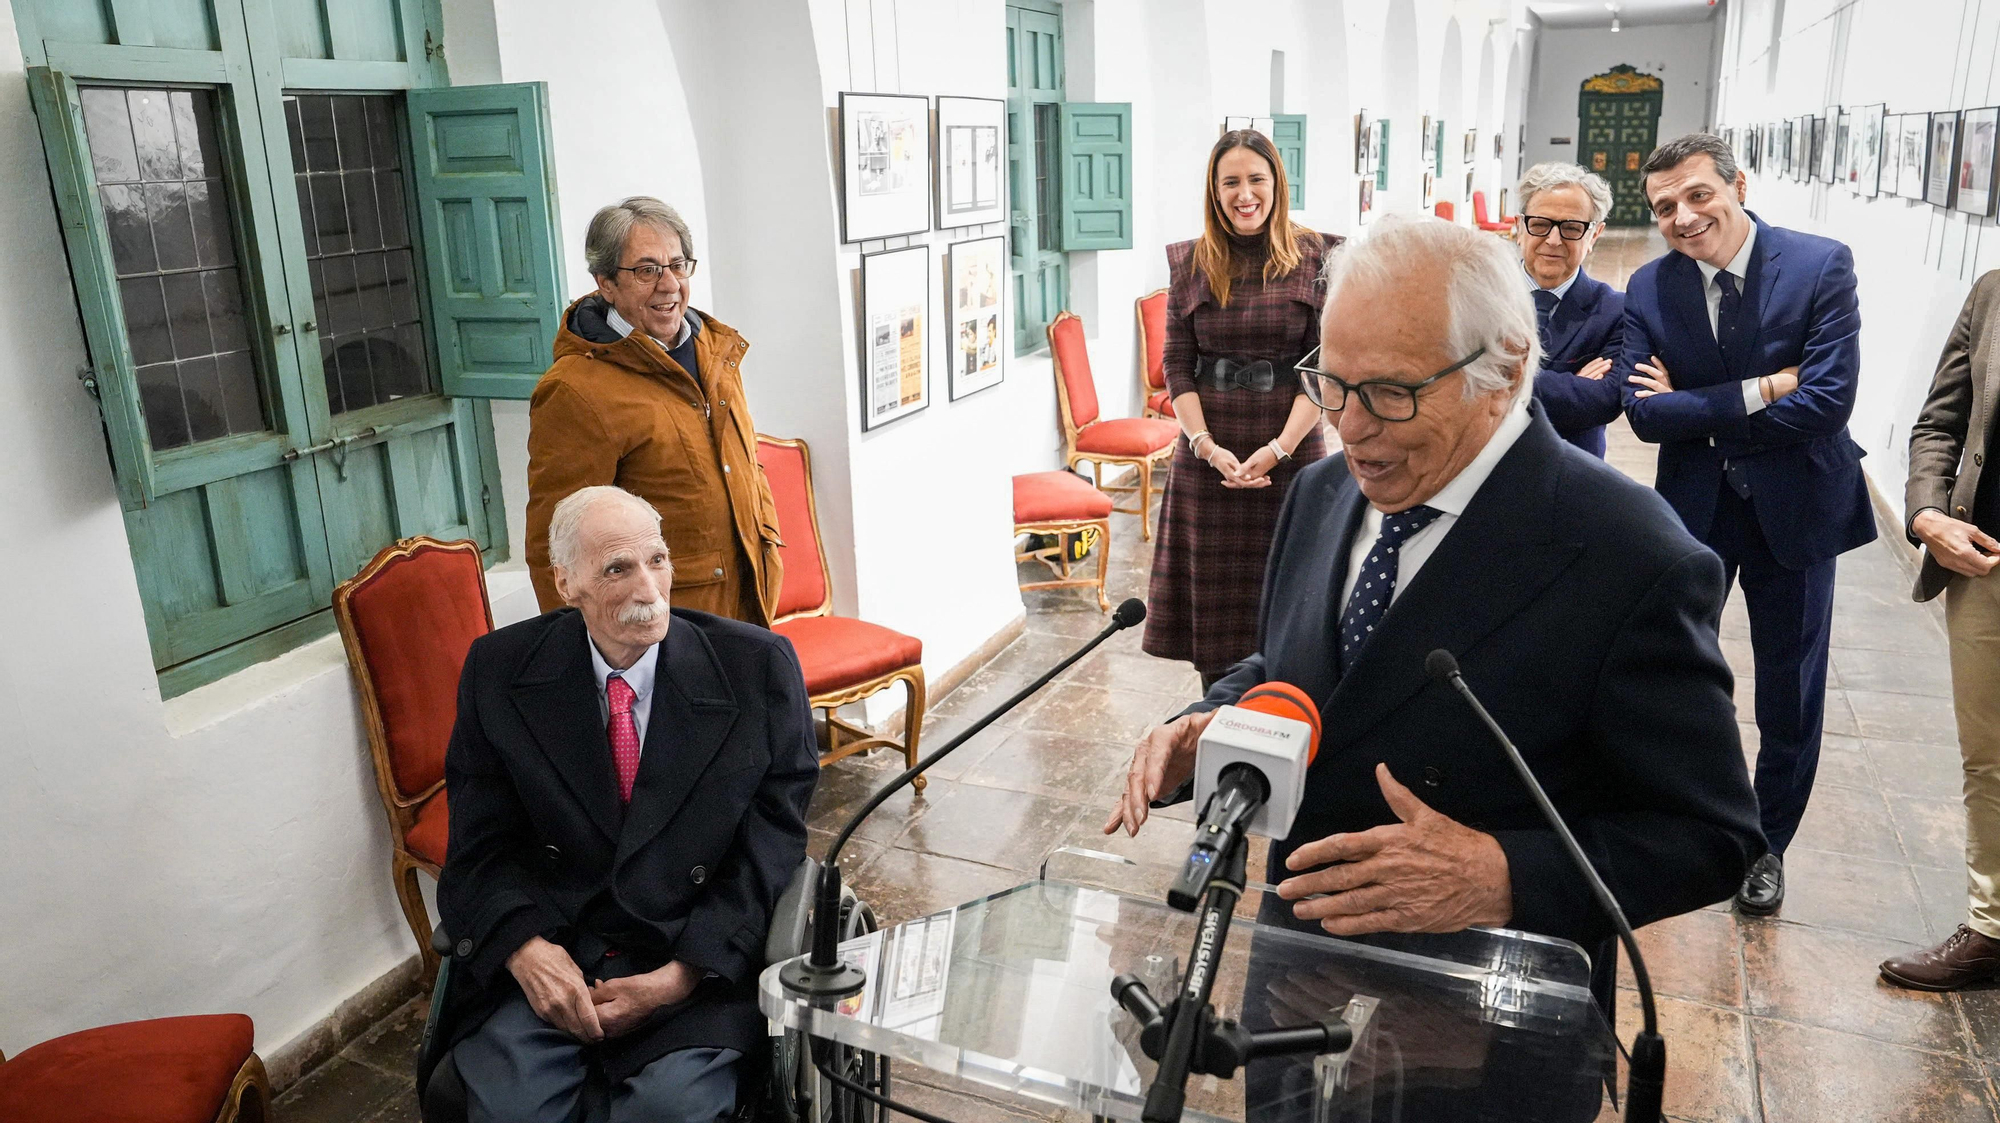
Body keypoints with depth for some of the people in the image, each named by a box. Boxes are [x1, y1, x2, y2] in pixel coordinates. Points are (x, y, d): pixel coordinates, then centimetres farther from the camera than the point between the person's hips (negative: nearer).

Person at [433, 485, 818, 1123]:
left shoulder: (758, 668, -4)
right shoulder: (502, 671, 2)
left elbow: (771, 852, -3)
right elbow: (480, 848, 3)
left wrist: (683, 975, -15)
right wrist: (525, 948, -16)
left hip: (700, 962, -1)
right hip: (544, 959, 2)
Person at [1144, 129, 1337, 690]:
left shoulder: (1315, 258, 0)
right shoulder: (1190, 263, 6)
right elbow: (1176, 365, 4)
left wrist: (1278, 449, -13)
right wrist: (1208, 447, -9)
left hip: (1291, 452, -2)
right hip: (1208, 453, 2)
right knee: (1213, 598, 7)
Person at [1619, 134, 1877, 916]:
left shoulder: (1822, 266, -14)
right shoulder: (1648, 289, -6)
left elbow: (1827, 401, -22)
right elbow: (1643, 413, -15)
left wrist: (1696, 410, -18)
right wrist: (1759, 392, -21)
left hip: (1795, 507, -1)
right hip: (1694, 508, 2)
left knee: (1790, 695, 11)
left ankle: (1767, 846, 32)